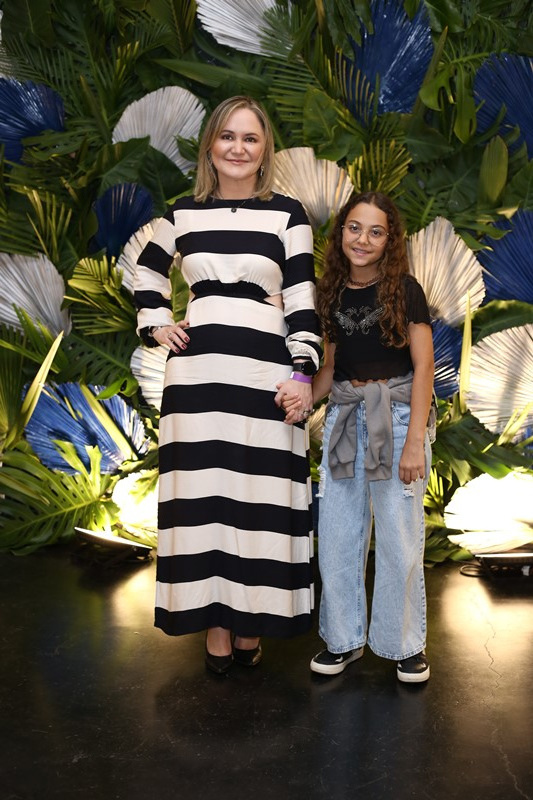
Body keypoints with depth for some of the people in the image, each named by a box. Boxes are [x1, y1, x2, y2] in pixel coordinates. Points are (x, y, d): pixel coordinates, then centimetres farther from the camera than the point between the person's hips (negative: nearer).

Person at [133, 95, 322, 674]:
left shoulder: (287, 214, 4)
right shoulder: (183, 212, 10)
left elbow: (302, 299, 0)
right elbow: (148, 269, 25)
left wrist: (304, 374, -8)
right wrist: (155, 324, 10)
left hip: (265, 372, -2)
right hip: (196, 370, 2)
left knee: (259, 494, 3)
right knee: (202, 494, 5)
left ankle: (251, 623, 19)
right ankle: (215, 623, 20)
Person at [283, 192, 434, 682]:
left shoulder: (403, 290, -4)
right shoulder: (333, 293, 9)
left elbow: (423, 366, -8)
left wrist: (414, 441, -14)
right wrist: (305, 397, -2)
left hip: (396, 415, -4)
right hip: (344, 416, 5)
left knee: (399, 537, 0)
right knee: (337, 535, 7)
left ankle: (407, 645, 20)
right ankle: (345, 639, 24)